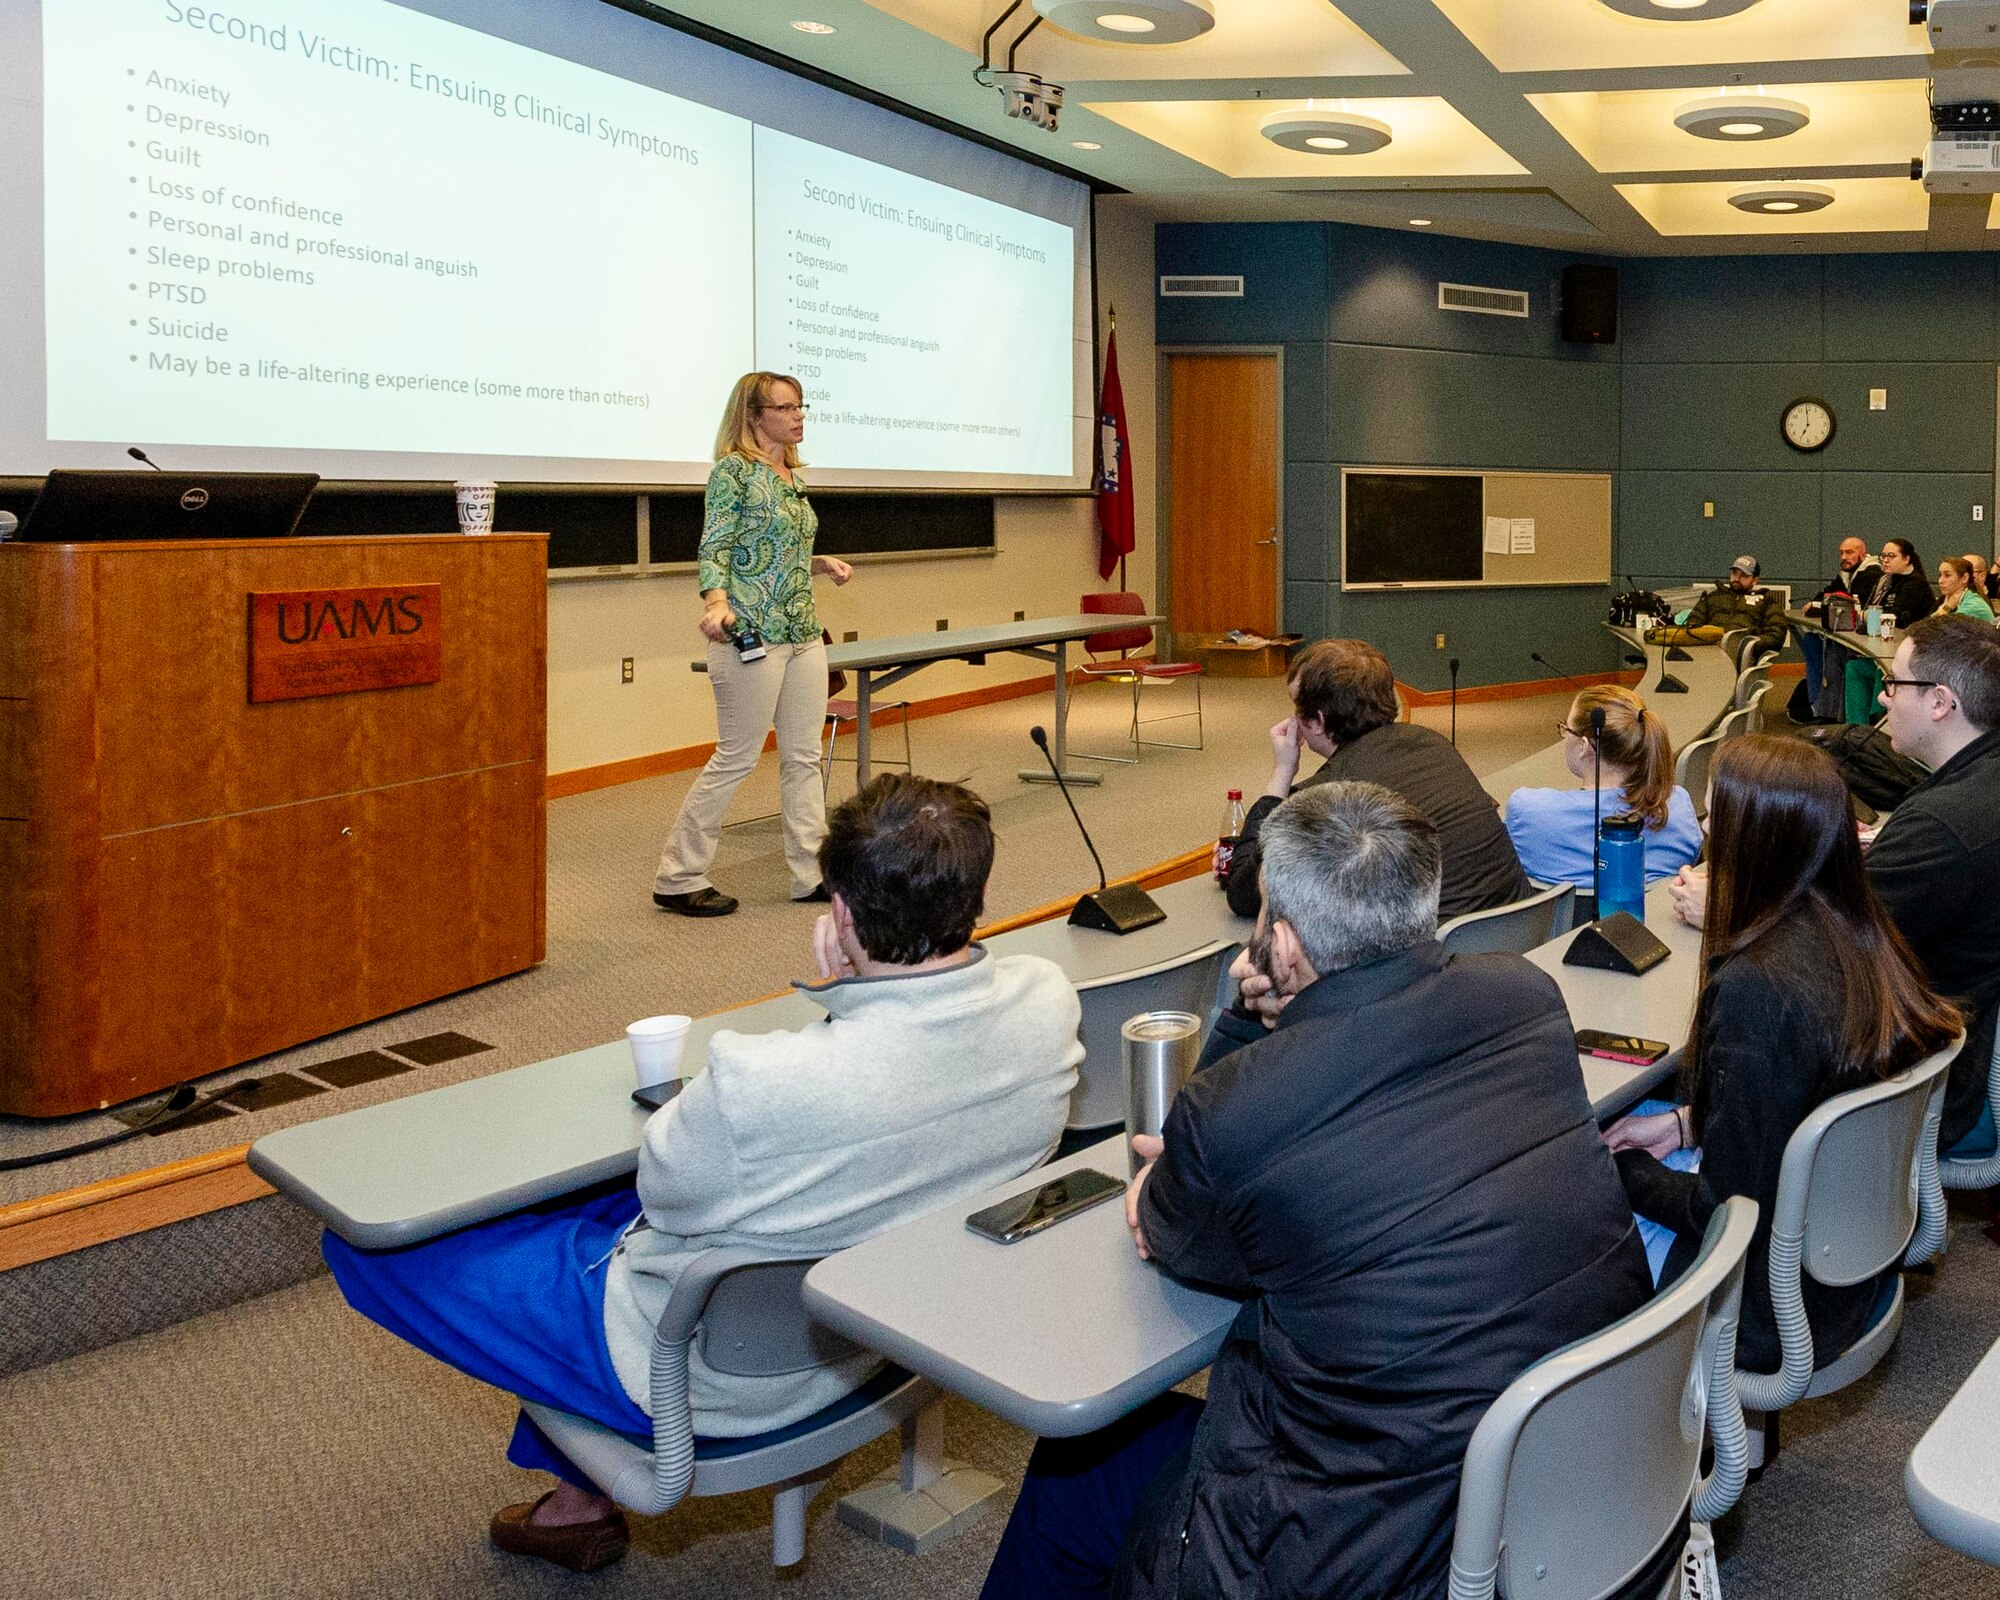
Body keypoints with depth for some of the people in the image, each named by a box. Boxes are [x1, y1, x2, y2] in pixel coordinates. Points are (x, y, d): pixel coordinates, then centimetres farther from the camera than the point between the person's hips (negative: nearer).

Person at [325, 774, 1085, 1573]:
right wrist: (849, 998, -12)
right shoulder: (1048, 1000, -19)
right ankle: (578, 1498, 40)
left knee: (366, 1238, 7)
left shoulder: (763, 1083, -39)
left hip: (721, 1379, -7)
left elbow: (666, 1188, -15)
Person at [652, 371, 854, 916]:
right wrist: (716, 602, -32)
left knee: (804, 757, 9)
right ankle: (676, 879, 8)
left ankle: (812, 872, 16)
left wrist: (822, 563, 13)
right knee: (736, 757, -3)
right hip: (753, 633, -8)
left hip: (803, 632, 8)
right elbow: (714, 549, -16)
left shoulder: (793, 477, 15)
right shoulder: (734, 469, -8)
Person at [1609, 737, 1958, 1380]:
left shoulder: (1755, 989, -33)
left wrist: (1624, 1173, -8)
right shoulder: (1869, 943, -7)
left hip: (1775, 1313, -8)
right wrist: (1684, 1123, 7)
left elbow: (1728, 1210, -24)